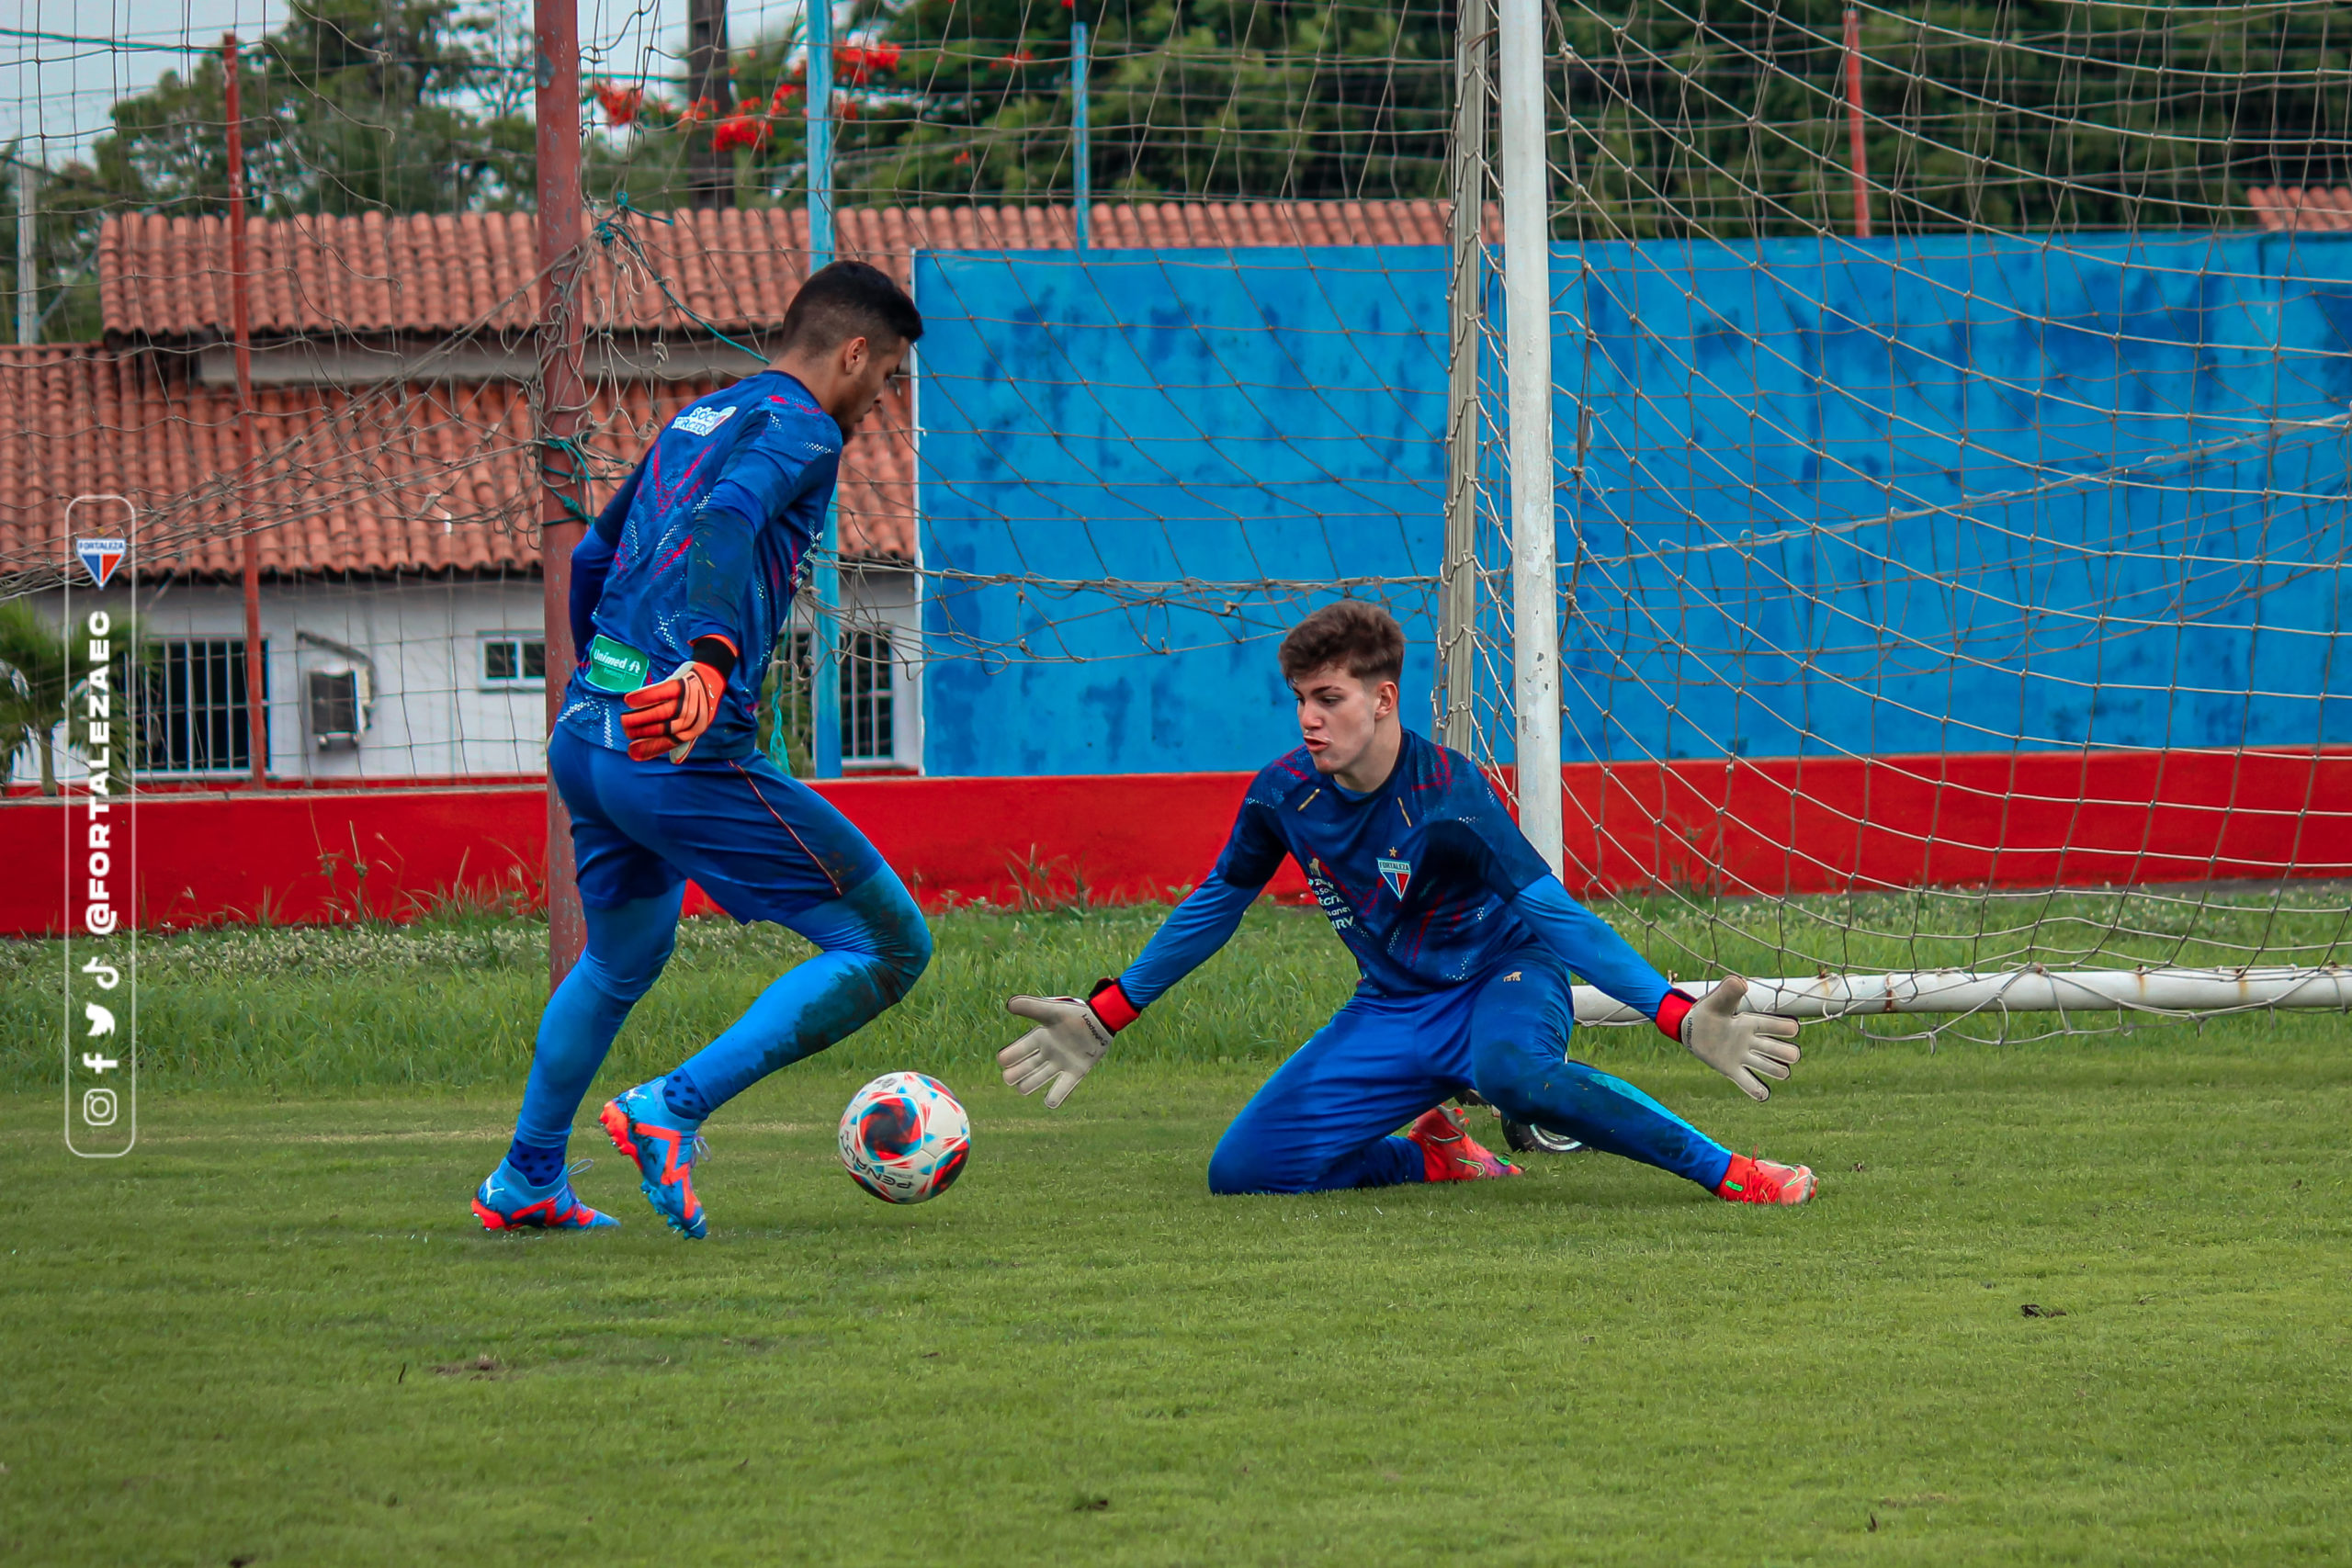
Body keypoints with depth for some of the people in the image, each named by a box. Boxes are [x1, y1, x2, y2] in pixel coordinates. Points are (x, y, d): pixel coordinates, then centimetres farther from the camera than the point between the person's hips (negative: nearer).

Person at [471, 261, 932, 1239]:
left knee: (619, 963, 32)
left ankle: (525, 1182, 41)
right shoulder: (800, 428, -5)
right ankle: (671, 1111, -12)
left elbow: (591, 559, 31)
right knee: (888, 947, -5)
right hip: (687, 754, -9)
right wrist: (713, 659, -42)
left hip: (583, 736, 9)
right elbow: (724, 526, -26)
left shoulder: (695, 420, 21)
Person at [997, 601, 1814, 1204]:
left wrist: (1683, 1019, -35)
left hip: (1501, 975, -5)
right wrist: (1102, 1020, 11)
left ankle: (1730, 1172, -32)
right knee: (1240, 1171, -11)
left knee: (1509, 1069, -44)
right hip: (1394, 1007, 5)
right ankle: (1432, 1155, 13)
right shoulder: (1283, 796, -9)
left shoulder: (1447, 795, -24)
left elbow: (1554, 913, -26)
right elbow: (1212, 908, 9)